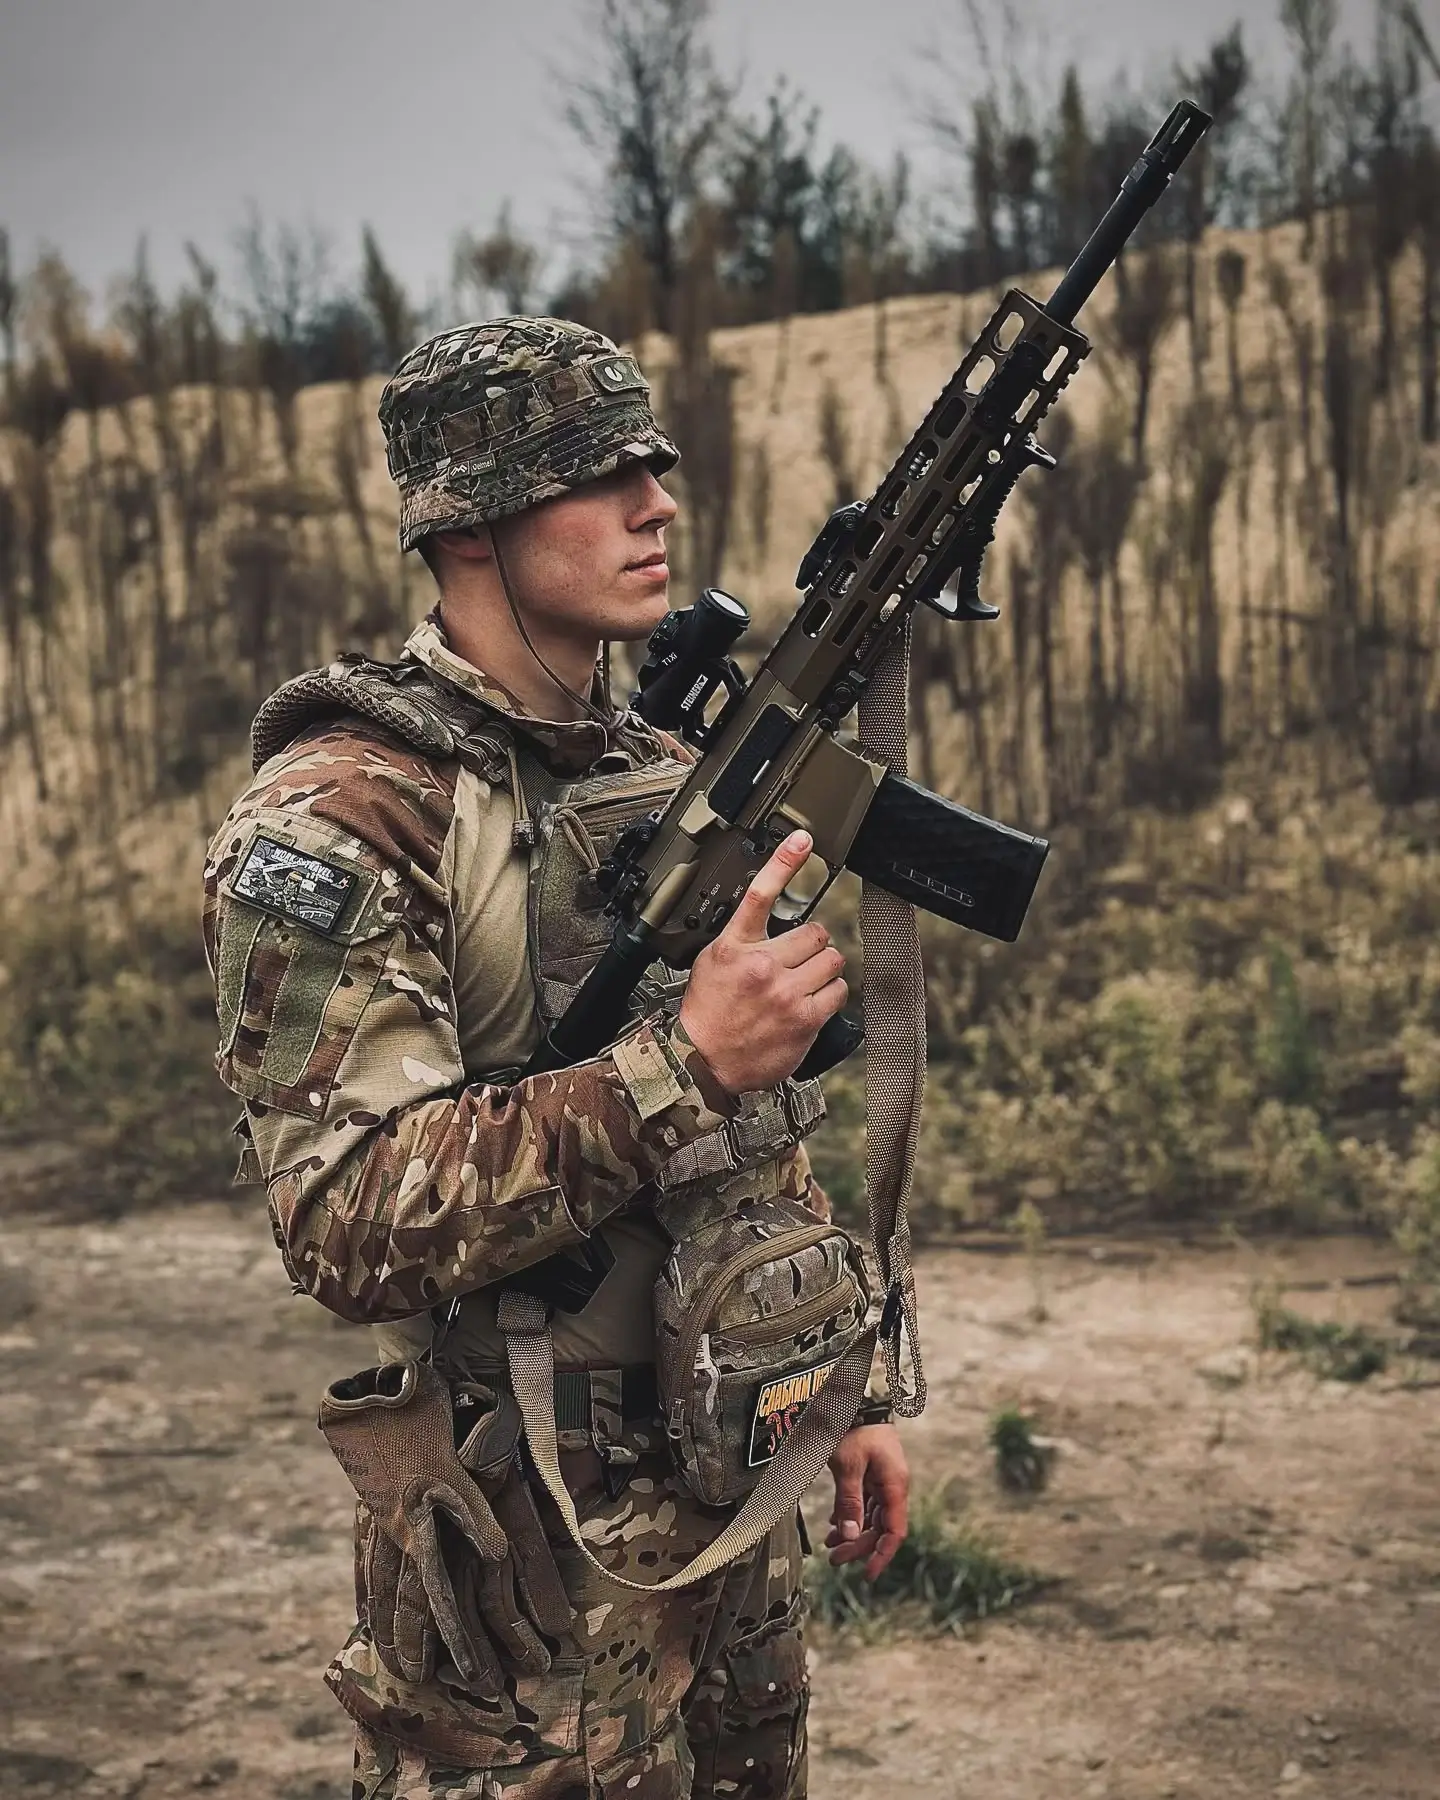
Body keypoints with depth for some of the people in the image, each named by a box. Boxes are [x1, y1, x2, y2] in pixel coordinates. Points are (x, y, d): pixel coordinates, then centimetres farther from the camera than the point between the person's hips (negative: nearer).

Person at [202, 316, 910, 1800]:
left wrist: (851, 1391, 15)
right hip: (534, 1544, -7)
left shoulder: (673, 775, 8)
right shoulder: (341, 814, -16)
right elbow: (344, 1226, -25)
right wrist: (679, 1062, -31)